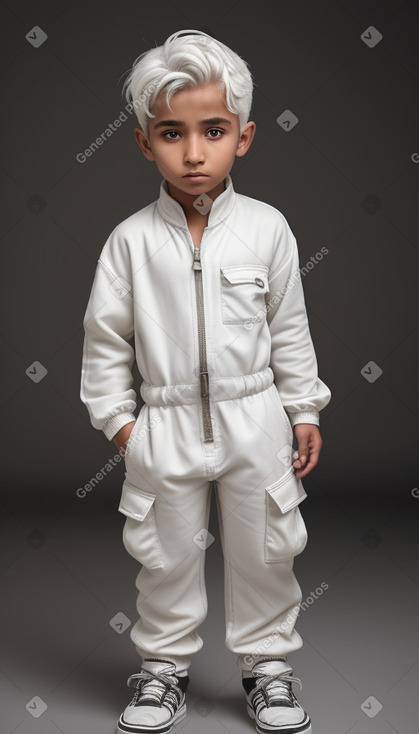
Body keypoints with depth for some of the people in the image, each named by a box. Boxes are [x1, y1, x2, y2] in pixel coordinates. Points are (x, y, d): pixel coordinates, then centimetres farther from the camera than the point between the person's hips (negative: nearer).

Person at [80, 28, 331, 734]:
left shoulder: (266, 228, -5)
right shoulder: (131, 239, -7)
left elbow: (289, 329, 3)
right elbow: (105, 336, 1)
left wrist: (304, 412, 5)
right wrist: (117, 417, 0)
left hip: (254, 419, 1)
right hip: (166, 428, 0)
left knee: (263, 552, 12)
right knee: (168, 556, 13)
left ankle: (267, 663, 33)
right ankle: (164, 667, 33)